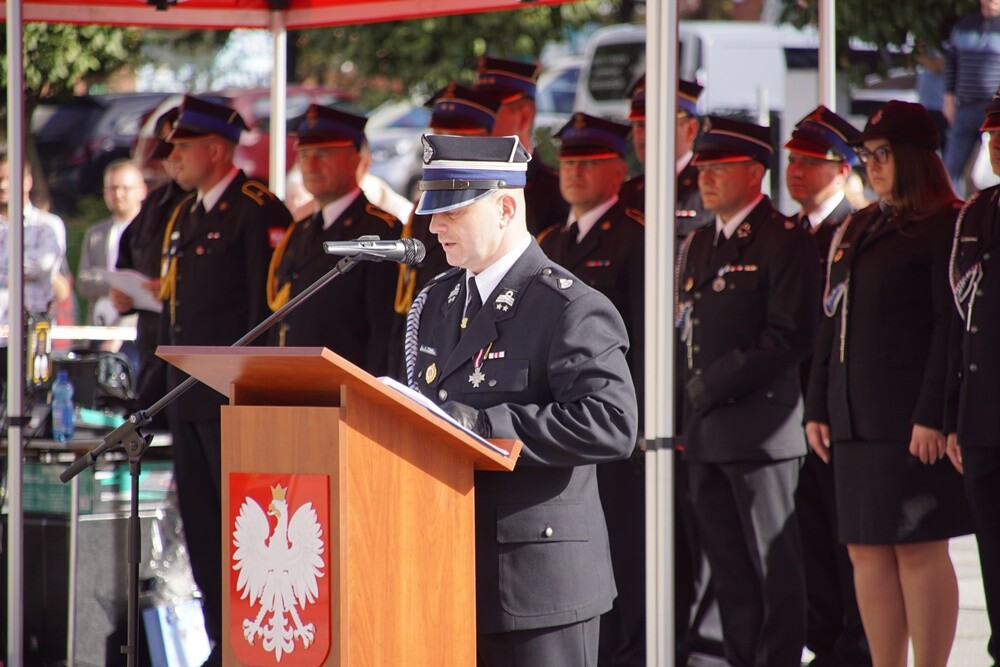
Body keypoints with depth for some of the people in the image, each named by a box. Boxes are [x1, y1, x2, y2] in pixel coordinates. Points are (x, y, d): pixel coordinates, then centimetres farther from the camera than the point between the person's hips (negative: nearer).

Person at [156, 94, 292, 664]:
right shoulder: (183, 217, 18)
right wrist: (166, 383, 16)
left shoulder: (259, 212, -9)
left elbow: (270, 304, -13)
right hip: (188, 397, 9)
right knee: (201, 525, 10)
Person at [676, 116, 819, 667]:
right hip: (704, 433, 7)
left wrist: (715, 383, -14)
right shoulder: (697, 245, 18)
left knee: (773, 564, -3)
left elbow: (790, 337, -14)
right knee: (727, 565, 10)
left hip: (759, 429, -7)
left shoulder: (784, 242, -7)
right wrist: (685, 402, 7)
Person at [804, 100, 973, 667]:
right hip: (856, 423, 8)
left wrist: (933, 417, -17)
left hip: (912, 424, -8)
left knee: (918, 550, -6)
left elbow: (952, 328, -12)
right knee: (867, 551, 7)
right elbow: (833, 323, 19)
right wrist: (819, 408, 12)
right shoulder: (855, 232, 18)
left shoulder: (945, 229, -6)